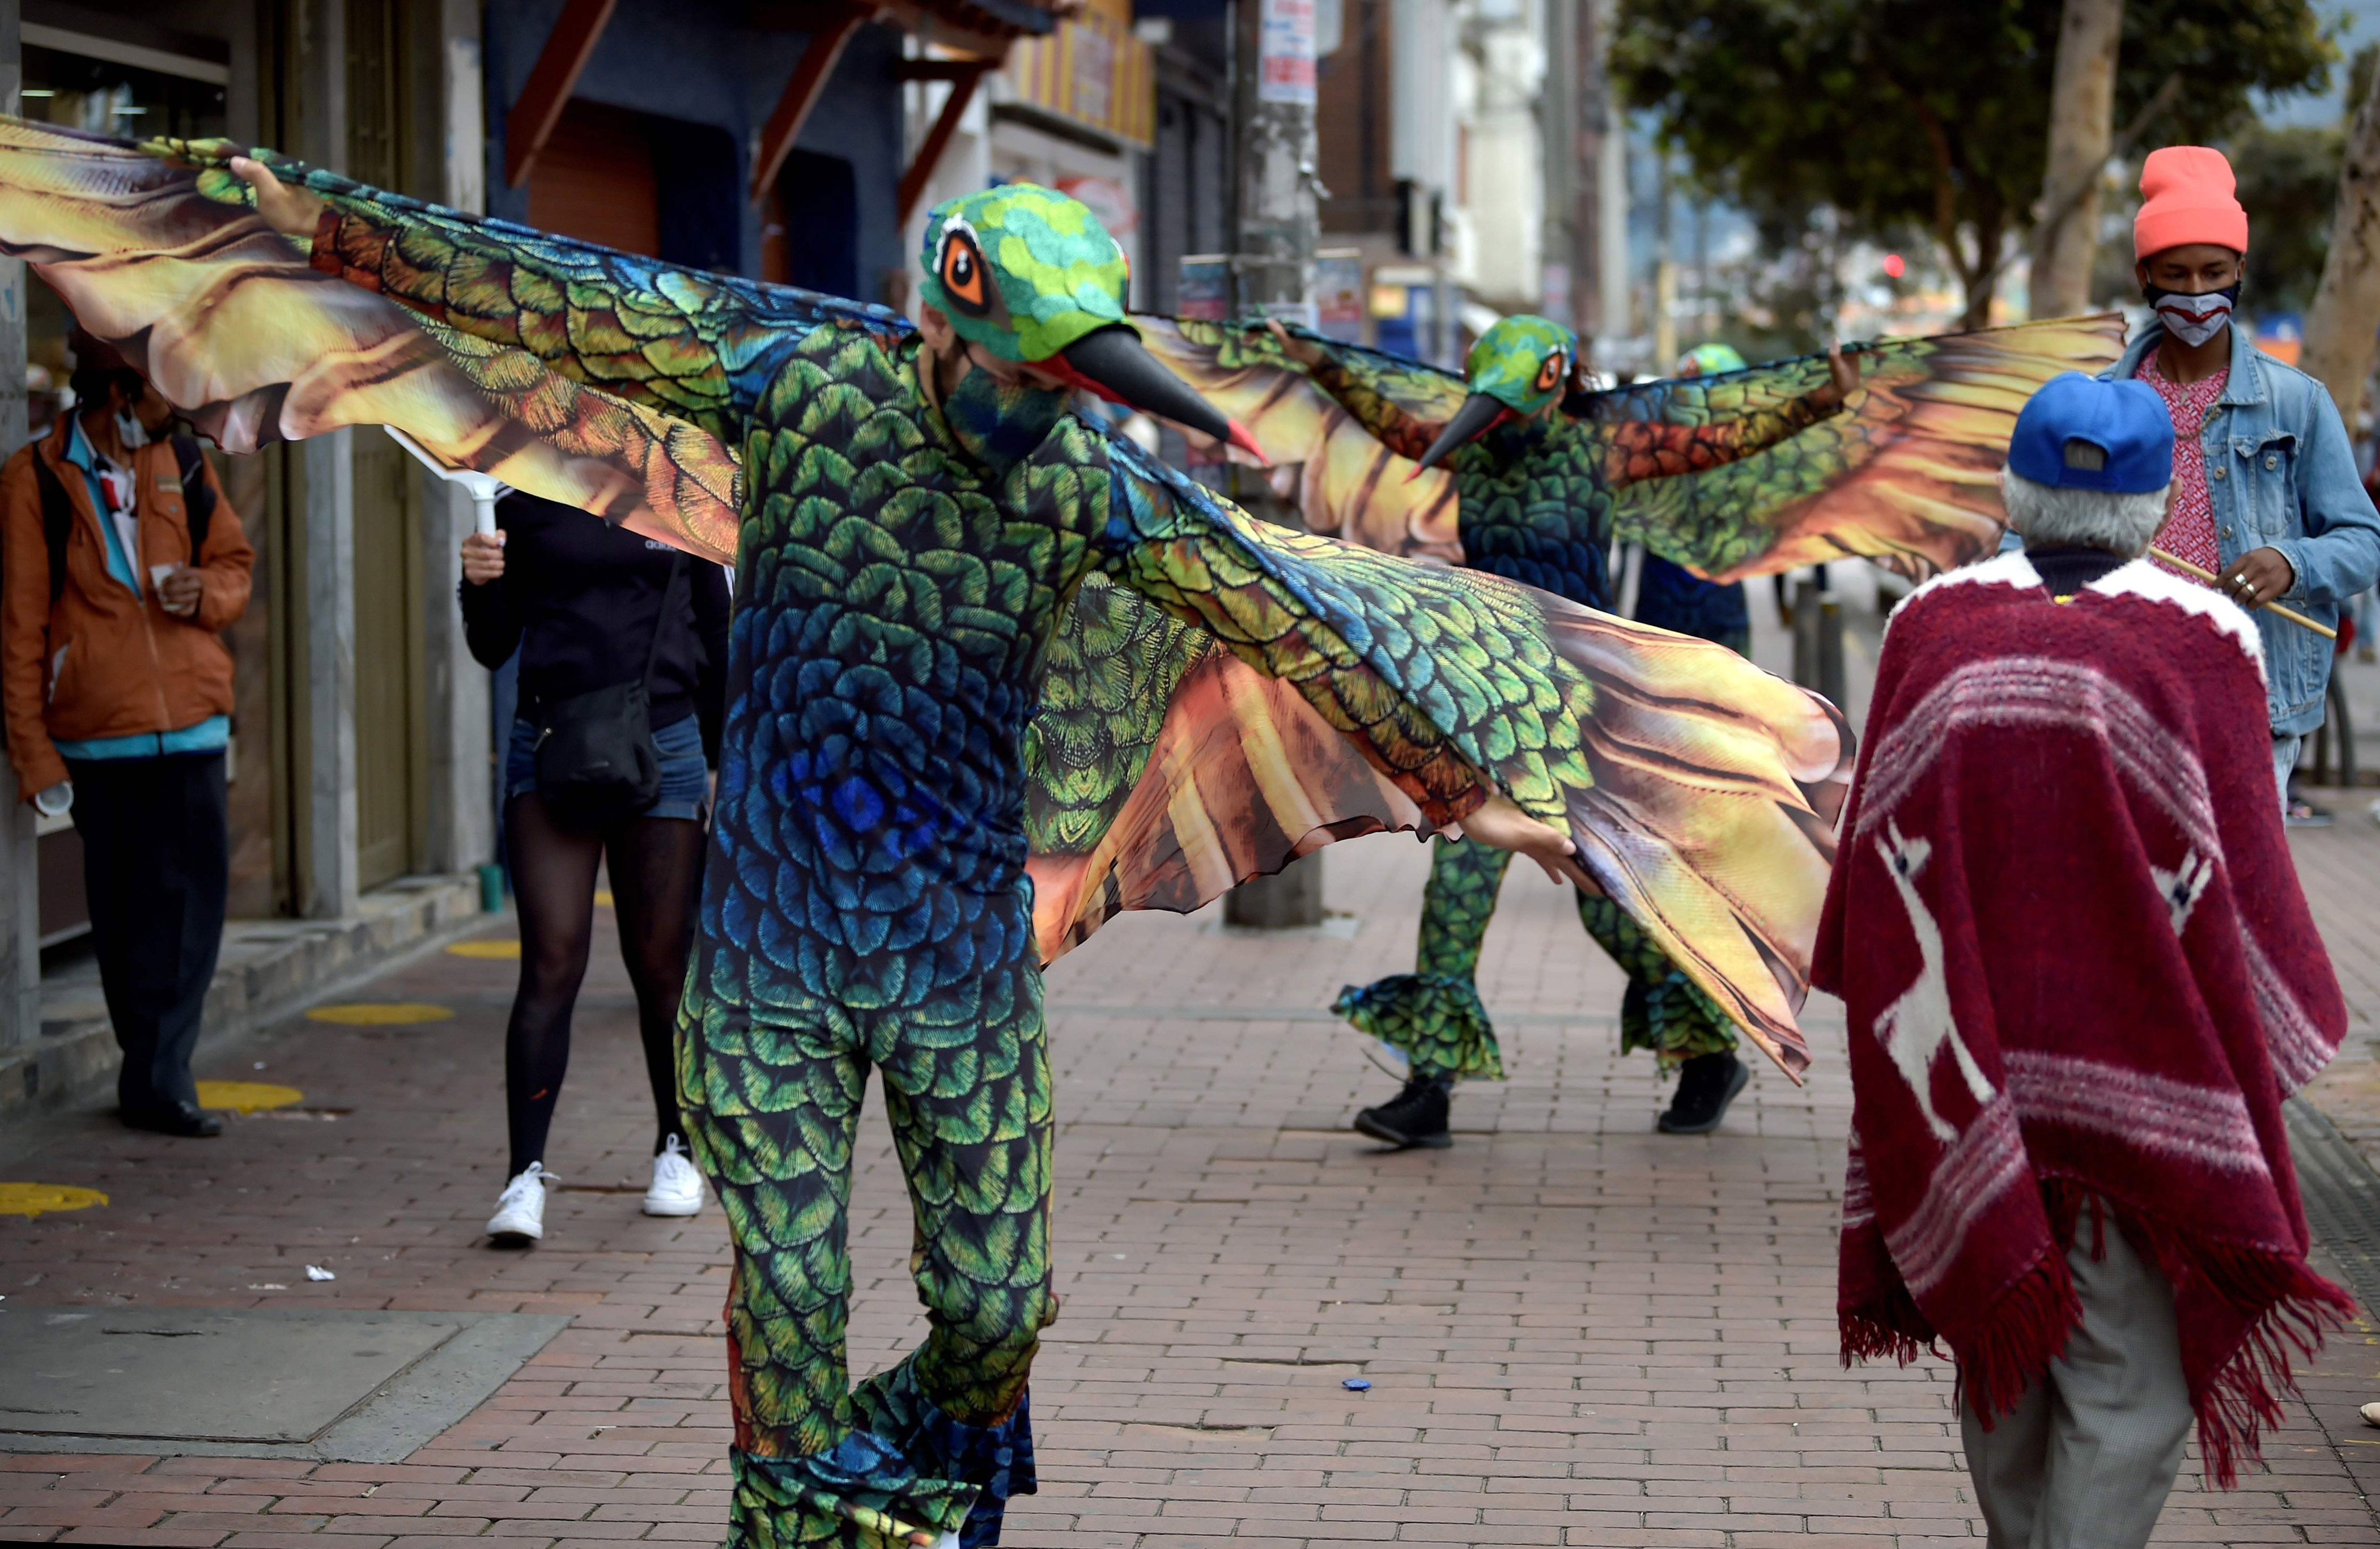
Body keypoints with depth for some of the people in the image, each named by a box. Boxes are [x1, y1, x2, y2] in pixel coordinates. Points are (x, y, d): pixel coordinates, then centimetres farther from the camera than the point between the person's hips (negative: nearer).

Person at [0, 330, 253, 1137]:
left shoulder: (181, 460, 10)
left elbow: (234, 562, 20)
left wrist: (208, 592, -5)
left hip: (189, 721, 3)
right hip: (97, 731, -3)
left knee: (194, 890, -5)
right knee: (125, 911, 4)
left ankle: (157, 1076, 0)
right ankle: (157, 1075, 13)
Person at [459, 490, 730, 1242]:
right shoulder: (527, 505, 6)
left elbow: (715, 630, 12)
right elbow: (494, 649, 8)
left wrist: (722, 765, 11)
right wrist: (480, 586, -13)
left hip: (663, 749, 1)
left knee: (661, 965, 7)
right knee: (551, 963, -10)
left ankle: (676, 1150, 26)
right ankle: (526, 1174, -11)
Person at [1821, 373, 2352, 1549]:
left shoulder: (1932, 627, -2)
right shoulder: (2202, 641, -9)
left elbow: (1874, 853, 2)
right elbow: (2244, 874, -7)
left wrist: (1895, 1031, 14)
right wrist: (2269, 1044, 6)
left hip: (1971, 1060, 3)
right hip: (2138, 1076, -3)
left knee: (2003, 1343, 19)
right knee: (2128, 1381, 2)